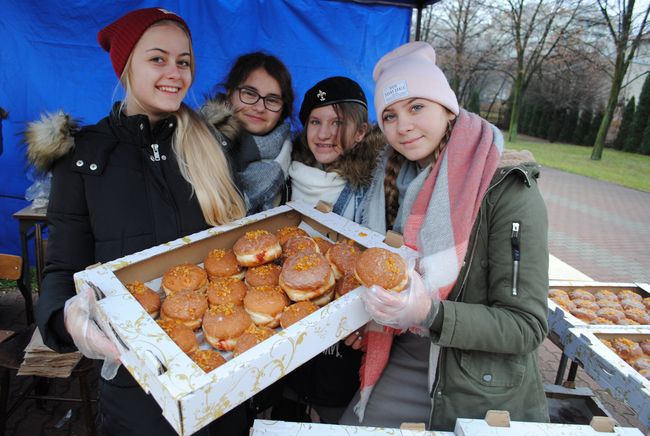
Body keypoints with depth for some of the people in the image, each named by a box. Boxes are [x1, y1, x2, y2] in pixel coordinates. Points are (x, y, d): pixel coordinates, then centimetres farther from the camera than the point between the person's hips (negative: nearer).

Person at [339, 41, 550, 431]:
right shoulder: (395, 182, 0)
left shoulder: (508, 190, -18)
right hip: (400, 371, 5)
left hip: (483, 395, -4)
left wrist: (429, 312, -32)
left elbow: (527, 326, -18)